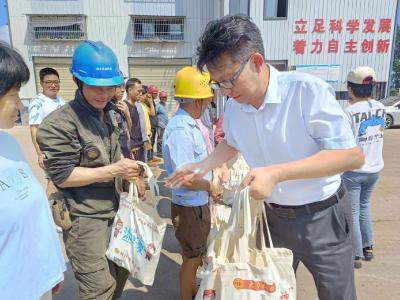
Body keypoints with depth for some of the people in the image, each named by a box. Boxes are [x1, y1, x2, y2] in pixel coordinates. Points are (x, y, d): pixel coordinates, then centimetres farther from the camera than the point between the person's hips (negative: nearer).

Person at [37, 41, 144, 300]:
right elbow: (62, 176, -18)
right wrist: (113, 171, -22)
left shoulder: (110, 114, 9)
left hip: (115, 210, 8)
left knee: (121, 273, 20)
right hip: (85, 219, -7)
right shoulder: (59, 124, -17)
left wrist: (127, 170, 1)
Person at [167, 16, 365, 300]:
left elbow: (352, 156, -25)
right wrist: (201, 167, 1)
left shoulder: (308, 90, -24)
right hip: (275, 217, 5)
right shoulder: (233, 106, -6)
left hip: (323, 216, -4)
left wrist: (276, 173, -34)